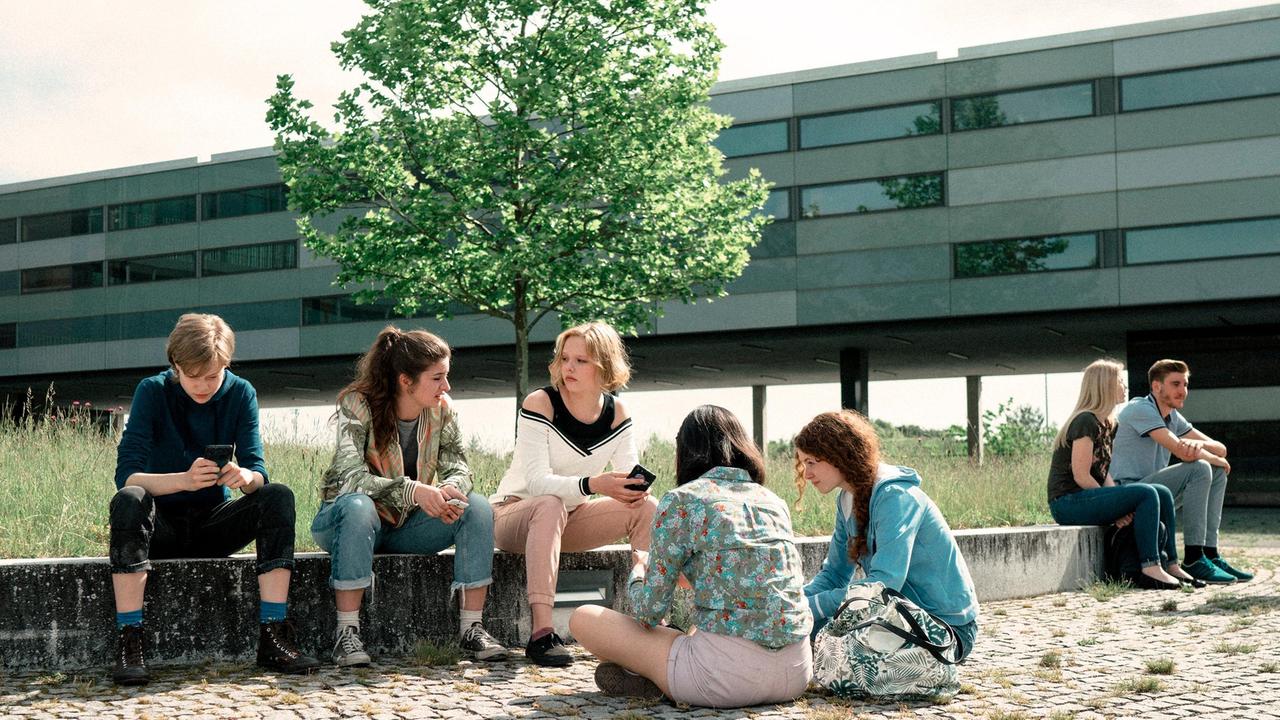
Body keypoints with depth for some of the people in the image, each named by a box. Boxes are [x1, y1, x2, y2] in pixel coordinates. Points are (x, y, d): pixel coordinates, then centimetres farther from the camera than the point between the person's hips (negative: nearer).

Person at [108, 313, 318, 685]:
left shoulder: (240, 393, -3)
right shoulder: (153, 392, -10)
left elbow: (258, 473, -11)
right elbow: (126, 475, -21)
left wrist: (245, 477, -37)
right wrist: (184, 480, -41)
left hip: (215, 525, 2)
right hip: (163, 526, -2)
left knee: (278, 497, -24)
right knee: (127, 500, -34)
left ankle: (273, 638, -26)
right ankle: (129, 641, -34)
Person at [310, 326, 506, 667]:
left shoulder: (441, 409, -5)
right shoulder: (357, 404, -20)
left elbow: (458, 468, -9)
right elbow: (350, 476, -32)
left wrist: (449, 491, -35)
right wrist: (414, 491, -46)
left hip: (407, 524, 4)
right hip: (344, 520, -4)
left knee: (477, 508, -19)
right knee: (358, 507, -39)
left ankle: (471, 627, -18)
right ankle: (347, 633, -36)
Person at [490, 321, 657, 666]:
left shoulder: (615, 412, -4)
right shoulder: (539, 403, -20)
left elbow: (628, 478, -7)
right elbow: (537, 481, -29)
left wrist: (635, 489, -32)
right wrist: (592, 484, -45)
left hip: (569, 518, 5)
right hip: (515, 514, -5)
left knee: (647, 507, -14)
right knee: (550, 506, -39)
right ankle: (541, 633, -47)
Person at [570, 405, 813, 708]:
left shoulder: (680, 501, -2)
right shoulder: (774, 501, 15)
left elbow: (649, 612, 0)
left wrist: (639, 570, 22)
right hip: (798, 673, 6)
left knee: (583, 618, 8)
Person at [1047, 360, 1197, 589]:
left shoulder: (1106, 424, 17)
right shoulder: (1086, 422, -14)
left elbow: (1103, 473, 13)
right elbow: (1081, 476, -18)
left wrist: (1119, 505, -5)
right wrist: (1115, 509, -12)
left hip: (1088, 497, 10)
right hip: (1068, 502, -10)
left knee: (1163, 494, 0)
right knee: (1146, 494, -22)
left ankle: (1170, 564, 1)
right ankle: (1150, 568, -23)